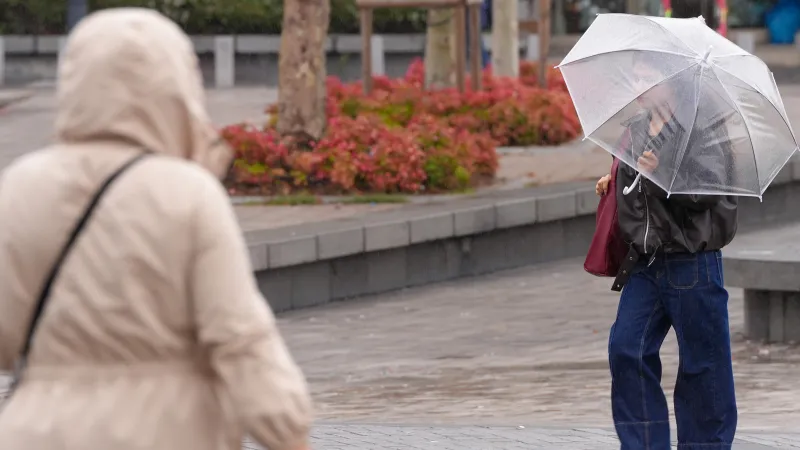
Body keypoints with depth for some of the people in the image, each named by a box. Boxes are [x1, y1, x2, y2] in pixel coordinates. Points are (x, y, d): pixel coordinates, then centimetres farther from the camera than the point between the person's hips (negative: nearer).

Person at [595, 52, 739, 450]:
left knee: (702, 363, 1)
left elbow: (709, 190, -21)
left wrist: (662, 171, -30)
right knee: (627, 349, -1)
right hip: (646, 263, 7)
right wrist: (615, 182, 16)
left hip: (692, 262, -7)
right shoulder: (637, 128, 13)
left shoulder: (703, 128, -9)